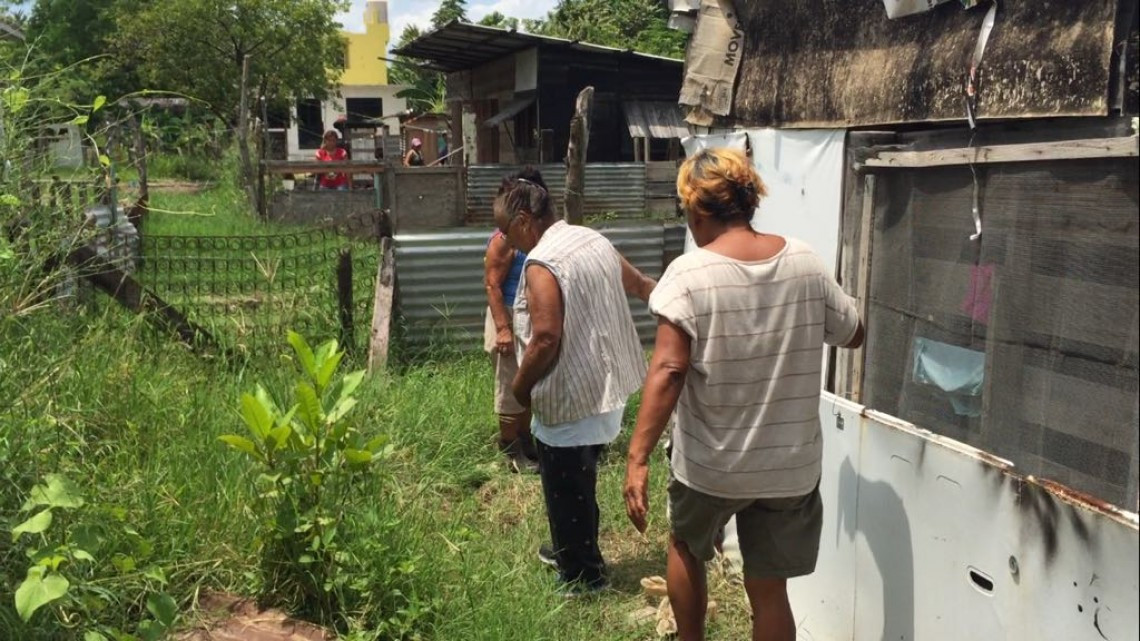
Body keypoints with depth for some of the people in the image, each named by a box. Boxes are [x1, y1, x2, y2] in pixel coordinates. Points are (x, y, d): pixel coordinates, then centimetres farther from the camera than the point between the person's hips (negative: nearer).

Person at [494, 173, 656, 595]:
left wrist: (519, 387, -11)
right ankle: (571, 549, 41)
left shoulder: (542, 263, -21)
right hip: (604, 387, 9)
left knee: (566, 490, 8)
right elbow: (641, 285, 20)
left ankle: (583, 576, 21)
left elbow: (546, 340, -26)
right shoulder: (594, 240, 6)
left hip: (570, 400, -9)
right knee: (578, 482, 25)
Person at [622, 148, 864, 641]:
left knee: (686, 549, 26)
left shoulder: (689, 275, -15)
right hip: (790, 464, 3)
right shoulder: (806, 264, -3)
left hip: (709, 463, -3)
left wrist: (637, 458, -22)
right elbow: (854, 335, 10)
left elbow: (668, 372, -23)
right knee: (769, 589, 13)